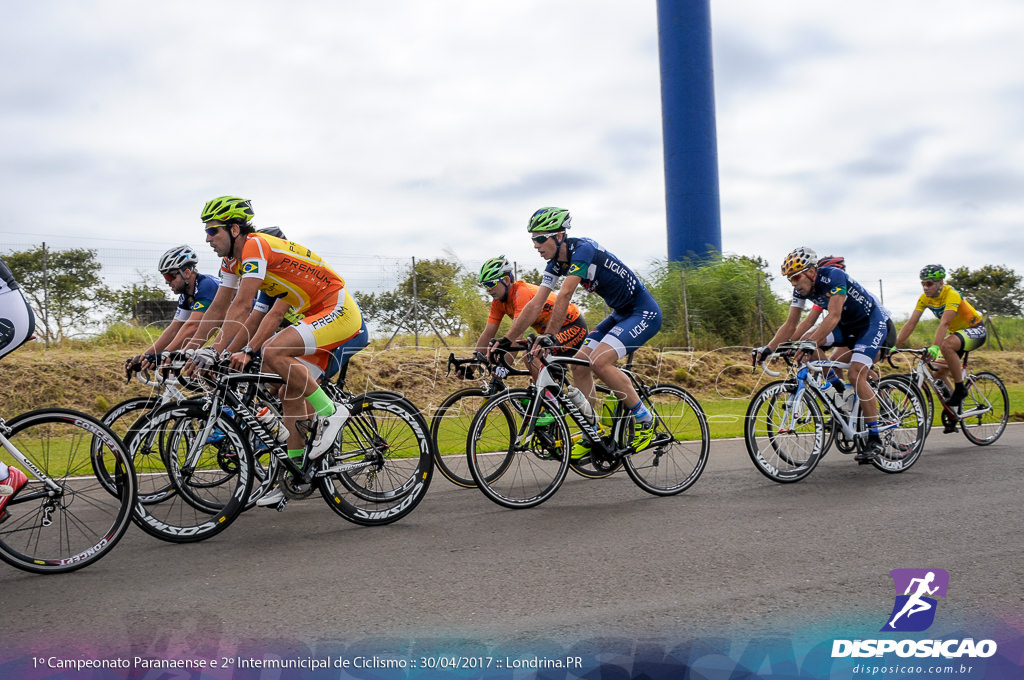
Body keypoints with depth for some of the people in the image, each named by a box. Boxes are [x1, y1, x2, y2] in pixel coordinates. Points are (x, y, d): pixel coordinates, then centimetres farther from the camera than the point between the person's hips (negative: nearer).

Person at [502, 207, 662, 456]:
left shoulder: (583, 249, -24)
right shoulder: (556, 263, 2)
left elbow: (565, 296, -32)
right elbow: (535, 306, 0)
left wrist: (548, 337, -35)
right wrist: (504, 341, -4)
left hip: (644, 313, -9)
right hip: (620, 314, 9)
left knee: (599, 361, -25)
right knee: (579, 363, -1)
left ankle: (644, 420, -8)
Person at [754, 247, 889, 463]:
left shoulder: (833, 276, -29)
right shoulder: (801, 288, -8)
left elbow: (834, 317, -39)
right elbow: (790, 325, -8)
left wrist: (811, 343, -50)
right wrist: (768, 348, -22)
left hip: (871, 323, -7)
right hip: (847, 326, 7)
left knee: (856, 375, -22)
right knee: (806, 341, -15)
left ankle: (875, 439, -12)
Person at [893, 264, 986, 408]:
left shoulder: (951, 294, -28)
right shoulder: (925, 298, -8)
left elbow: (944, 323, -41)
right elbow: (911, 323, -11)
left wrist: (934, 347, -53)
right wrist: (893, 346, -21)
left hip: (976, 331, -7)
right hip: (956, 332, 8)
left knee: (946, 345, -37)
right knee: (939, 374, -1)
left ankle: (960, 389, -23)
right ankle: (952, 409, 18)